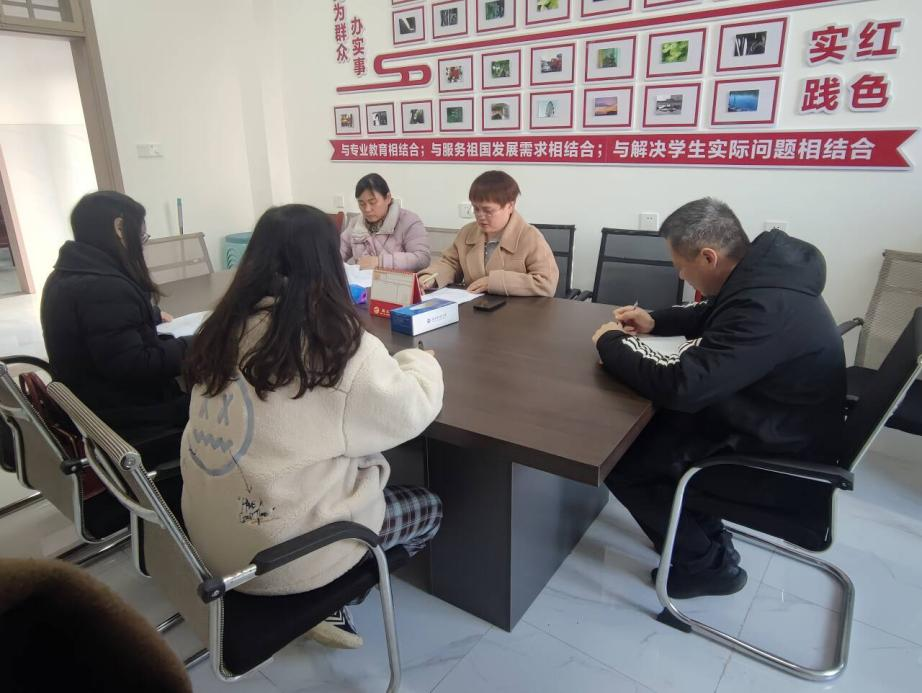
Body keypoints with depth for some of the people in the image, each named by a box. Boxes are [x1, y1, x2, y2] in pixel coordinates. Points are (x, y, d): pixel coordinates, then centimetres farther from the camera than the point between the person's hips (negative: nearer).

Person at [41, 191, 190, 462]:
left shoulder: (65, 276, 7)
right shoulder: (104, 287, -25)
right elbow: (133, 367, -29)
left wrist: (151, 317, 14)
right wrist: (190, 346, -17)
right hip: (128, 427, -9)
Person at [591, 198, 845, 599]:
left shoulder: (766, 308, -34)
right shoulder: (763, 272, -3)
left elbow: (680, 386, -33)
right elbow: (713, 315, 19)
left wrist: (611, 343, -18)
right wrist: (655, 322, 5)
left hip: (779, 463, -9)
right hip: (769, 425, 9)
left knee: (620, 460, -10)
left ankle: (707, 566, 11)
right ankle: (703, 534, 25)